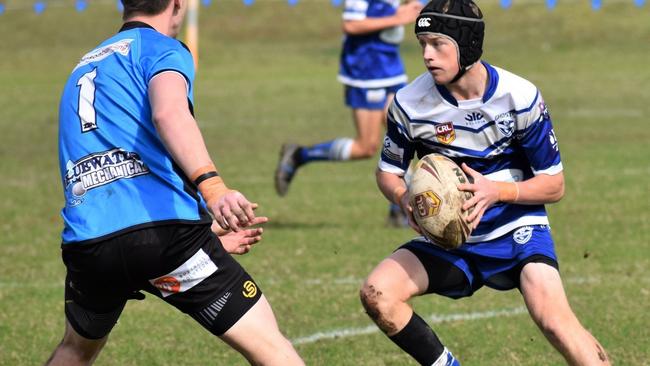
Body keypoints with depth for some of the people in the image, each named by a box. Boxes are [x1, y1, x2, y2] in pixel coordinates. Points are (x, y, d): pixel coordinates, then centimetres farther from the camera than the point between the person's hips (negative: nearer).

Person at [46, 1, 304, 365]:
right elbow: (169, 114, -19)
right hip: (166, 228, -6)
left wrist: (211, 234, 41)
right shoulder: (162, 49, 5)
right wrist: (212, 186, -34)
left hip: (86, 240, 6)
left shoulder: (82, 70, 29)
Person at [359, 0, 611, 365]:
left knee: (553, 318, -27)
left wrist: (496, 191, -25)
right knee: (376, 293, -19)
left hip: (516, 230, -3)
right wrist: (405, 198, -18)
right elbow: (388, 171, 7)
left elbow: (554, 185, -7)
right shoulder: (410, 102, -9)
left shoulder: (520, 97, -14)